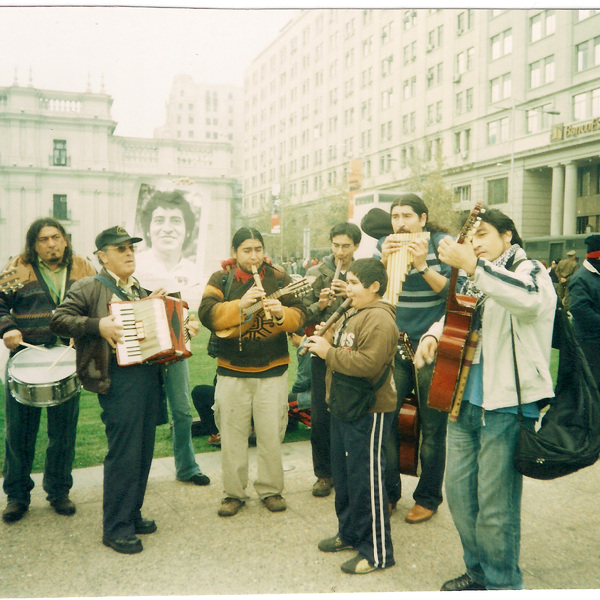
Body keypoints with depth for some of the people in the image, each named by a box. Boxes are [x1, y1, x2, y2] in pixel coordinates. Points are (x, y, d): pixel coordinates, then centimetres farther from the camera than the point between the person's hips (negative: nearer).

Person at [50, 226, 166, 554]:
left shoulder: (139, 290, 21)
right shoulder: (90, 287, -2)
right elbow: (58, 319, -10)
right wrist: (98, 325, -21)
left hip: (149, 376, 8)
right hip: (119, 378, -8)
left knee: (143, 450, 13)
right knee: (124, 453, -5)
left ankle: (132, 514, 28)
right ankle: (116, 528, 8)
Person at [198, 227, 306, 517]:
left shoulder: (279, 278, 4)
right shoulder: (221, 279, 2)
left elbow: (299, 316, -2)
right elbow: (207, 314, -13)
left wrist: (282, 313, -24)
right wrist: (240, 304, -26)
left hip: (272, 371, 0)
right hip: (231, 371, 0)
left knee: (271, 435, 5)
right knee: (232, 436, 7)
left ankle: (271, 489, 23)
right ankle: (234, 492, 23)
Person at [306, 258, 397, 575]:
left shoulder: (378, 318, -18)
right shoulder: (353, 314, 15)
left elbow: (368, 363, -28)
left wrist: (329, 352, -21)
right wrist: (323, 343, 5)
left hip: (369, 412, -10)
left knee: (366, 479, -1)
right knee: (343, 474, 19)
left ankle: (377, 552, 12)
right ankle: (349, 533, 36)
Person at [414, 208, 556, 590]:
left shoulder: (529, 270, -6)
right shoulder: (479, 282, 17)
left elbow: (529, 297, -30)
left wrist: (472, 265, -35)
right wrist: (434, 334, 9)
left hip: (507, 405, -8)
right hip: (465, 401, 8)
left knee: (495, 506, -1)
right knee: (459, 491, 15)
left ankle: (502, 585, 20)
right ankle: (478, 572, 34)